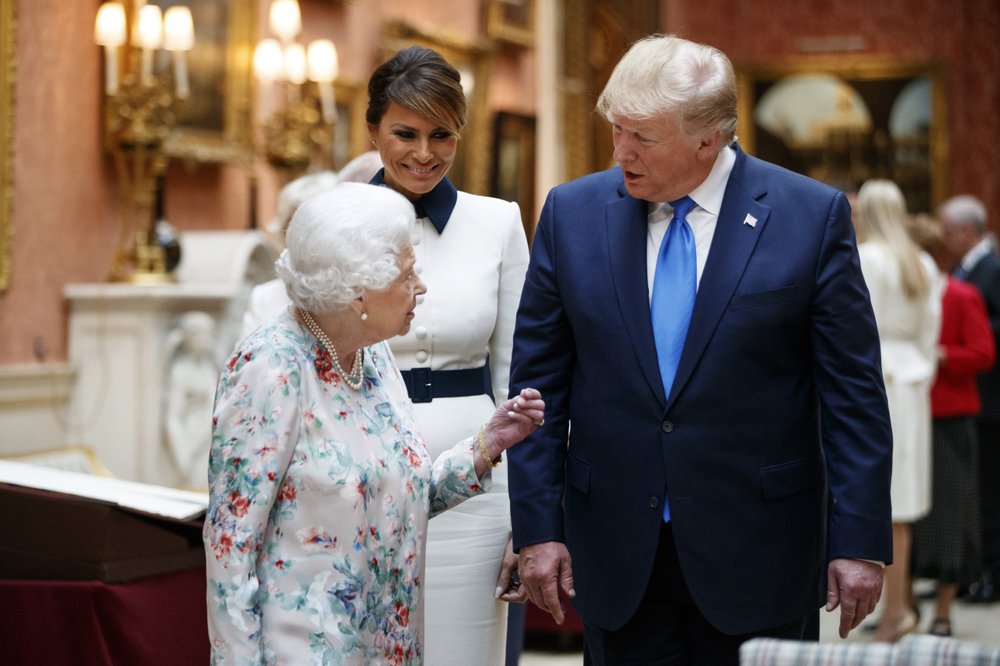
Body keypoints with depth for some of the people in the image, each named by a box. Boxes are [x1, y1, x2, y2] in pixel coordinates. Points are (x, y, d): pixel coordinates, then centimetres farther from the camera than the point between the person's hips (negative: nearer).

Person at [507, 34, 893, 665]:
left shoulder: (811, 215, -5)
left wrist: (860, 541, -7)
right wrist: (538, 528, 0)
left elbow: (855, 393, -4)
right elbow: (538, 382, 4)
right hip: (615, 554, 2)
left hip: (758, 557, -2)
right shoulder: (572, 212, 1)